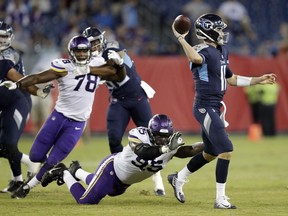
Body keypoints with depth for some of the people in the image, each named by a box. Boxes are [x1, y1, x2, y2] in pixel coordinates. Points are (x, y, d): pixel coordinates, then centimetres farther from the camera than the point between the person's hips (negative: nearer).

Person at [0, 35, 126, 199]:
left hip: (77, 124, 0)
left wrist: (118, 63, -13)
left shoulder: (96, 66, -1)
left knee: (52, 161, -5)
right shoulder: (63, 67, -11)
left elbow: (119, 77, 8)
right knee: (36, 156, 0)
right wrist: (17, 84, -34)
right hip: (58, 117, 0)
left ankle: (28, 187, 14)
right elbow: (39, 77, -20)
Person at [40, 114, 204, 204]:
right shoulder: (139, 135, -34)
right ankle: (64, 173, 24)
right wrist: (165, 148, -61)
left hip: (125, 182, 6)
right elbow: (142, 153, -52)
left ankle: (77, 171, 52)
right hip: (112, 168, -6)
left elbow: (190, 151, -29)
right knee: (86, 201, 0)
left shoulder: (171, 146, -20)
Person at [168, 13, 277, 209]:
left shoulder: (222, 51, 12)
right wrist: (181, 38, -48)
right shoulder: (203, 52, -17)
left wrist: (258, 80, 21)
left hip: (215, 108, 10)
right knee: (226, 151, -13)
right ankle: (220, 199, -6)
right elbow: (194, 58, -44)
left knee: (210, 153, 20)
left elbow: (231, 79, 22)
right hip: (205, 107, -10)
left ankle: (178, 179, 39)